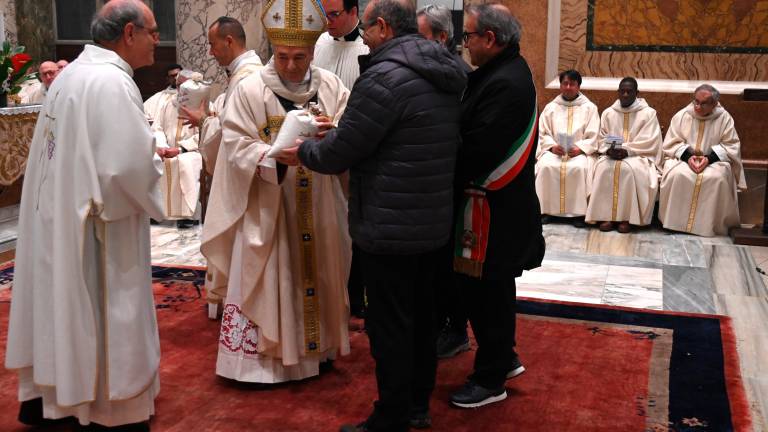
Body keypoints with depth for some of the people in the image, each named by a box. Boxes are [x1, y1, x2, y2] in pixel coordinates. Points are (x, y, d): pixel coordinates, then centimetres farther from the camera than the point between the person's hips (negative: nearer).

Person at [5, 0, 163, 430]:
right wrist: (168, 166, -7)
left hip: (58, 218, 9)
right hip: (94, 227, -9)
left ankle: (43, 396, 33)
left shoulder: (73, 74, 10)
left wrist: (150, 151, 11)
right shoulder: (111, 81, -20)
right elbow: (130, 165, -26)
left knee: (65, 306, 20)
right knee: (106, 320, 3)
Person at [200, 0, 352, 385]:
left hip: (317, 207, 4)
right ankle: (260, 355, 14)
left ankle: (316, 345, 31)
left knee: (316, 274, 15)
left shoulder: (331, 86, 0)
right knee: (267, 281, 3)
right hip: (267, 206, -3)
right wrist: (275, 156, -28)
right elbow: (237, 146, -11)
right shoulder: (249, 90, -8)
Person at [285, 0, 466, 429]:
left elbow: (341, 153, -15)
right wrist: (338, 128, 18)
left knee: (390, 327, 3)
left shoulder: (384, 77, -19)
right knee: (422, 316, 19)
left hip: (389, 228, -9)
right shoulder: (447, 72, 8)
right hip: (435, 223, 9)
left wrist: (303, 152, 5)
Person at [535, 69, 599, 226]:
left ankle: (578, 212, -25)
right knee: (546, 166, -30)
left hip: (580, 151, -2)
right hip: (554, 150, 2)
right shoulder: (551, 107, 12)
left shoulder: (589, 107, 7)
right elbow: (542, 133, 7)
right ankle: (546, 210, -21)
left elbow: (593, 137, 1)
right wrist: (552, 146, -12)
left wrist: (579, 148, -16)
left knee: (579, 167, -34)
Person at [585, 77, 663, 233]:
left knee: (628, 169, -36)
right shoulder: (608, 113, 11)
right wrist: (609, 150, -14)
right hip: (612, 155, 3)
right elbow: (602, 139, 9)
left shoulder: (648, 113, 0)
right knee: (604, 168, -31)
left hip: (638, 156, -3)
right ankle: (606, 215, -28)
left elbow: (650, 143, -8)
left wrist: (627, 150, -20)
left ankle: (627, 217, -28)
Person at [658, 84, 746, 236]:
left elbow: (731, 146, -3)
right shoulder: (681, 116, -1)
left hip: (714, 161, 0)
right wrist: (687, 156, -18)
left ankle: (711, 225, -19)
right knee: (677, 175, -32)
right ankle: (676, 222, -21)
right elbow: (671, 144, 0)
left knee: (717, 178, -33)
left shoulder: (724, 118, -3)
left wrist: (709, 158, -18)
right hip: (683, 159, 1)